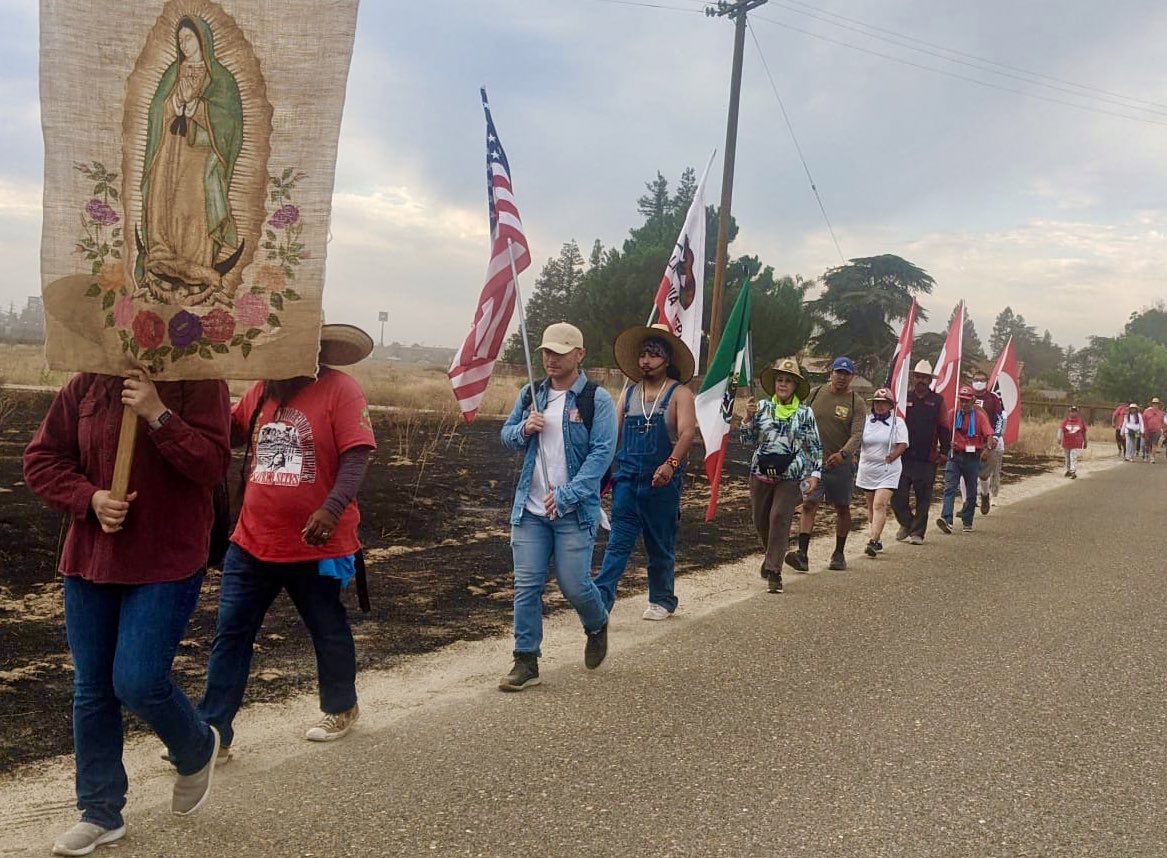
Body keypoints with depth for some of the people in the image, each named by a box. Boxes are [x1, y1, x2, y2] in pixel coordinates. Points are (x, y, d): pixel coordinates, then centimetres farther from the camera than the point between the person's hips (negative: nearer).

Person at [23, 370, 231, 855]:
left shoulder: (200, 386, -9)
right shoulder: (85, 386, 3)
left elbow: (213, 465, -19)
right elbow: (41, 459, 4)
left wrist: (158, 414, -27)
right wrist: (90, 498, -12)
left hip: (167, 562, -5)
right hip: (89, 560, 5)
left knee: (137, 682, -10)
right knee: (91, 689, 10)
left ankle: (197, 752, 23)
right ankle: (101, 812, 26)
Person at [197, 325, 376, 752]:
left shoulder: (339, 388, -12)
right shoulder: (262, 389, 7)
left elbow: (356, 457, -19)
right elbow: (232, 431, 21)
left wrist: (332, 508, -32)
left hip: (316, 545, -5)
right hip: (252, 543, 5)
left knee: (328, 632, 15)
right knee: (230, 636, 5)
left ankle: (341, 708, 38)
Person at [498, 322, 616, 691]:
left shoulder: (597, 399, -7)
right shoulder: (530, 395, 9)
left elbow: (602, 453, -13)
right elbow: (506, 436, 16)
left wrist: (565, 495, -20)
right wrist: (523, 429, -9)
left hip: (574, 511, -4)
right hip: (530, 509, 4)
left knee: (574, 585, -1)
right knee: (527, 585, 2)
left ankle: (597, 627, 32)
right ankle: (526, 661, 12)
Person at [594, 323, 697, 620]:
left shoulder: (679, 394, -2)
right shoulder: (631, 393, 12)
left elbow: (687, 432, -17)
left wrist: (671, 464, -33)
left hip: (662, 482, -3)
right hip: (627, 478, 3)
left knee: (661, 546, 10)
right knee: (619, 542, -3)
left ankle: (662, 601, 24)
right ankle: (601, 598, -10)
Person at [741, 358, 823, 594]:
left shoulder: (805, 413, 2)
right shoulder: (762, 407, 4)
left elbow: (815, 447, 6)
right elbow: (747, 440, 4)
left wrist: (815, 474, -2)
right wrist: (748, 417, -11)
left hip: (791, 477, -2)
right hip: (761, 474, 3)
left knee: (780, 518, -14)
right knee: (761, 521, 11)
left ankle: (773, 571, -6)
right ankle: (773, 554, 41)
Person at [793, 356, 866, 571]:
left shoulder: (856, 404, -4)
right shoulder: (815, 394, 3)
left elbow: (857, 435, -16)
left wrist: (843, 453, -33)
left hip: (841, 463, 0)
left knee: (842, 508, 10)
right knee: (809, 505, -11)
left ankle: (839, 554, 25)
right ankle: (802, 554, -16)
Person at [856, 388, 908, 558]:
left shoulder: (897, 423, 1)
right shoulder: (866, 422, 9)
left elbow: (902, 444, -8)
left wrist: (891, 457, -24)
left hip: (888, 471, -4)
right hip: (867, 470, 4)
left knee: (880, 505, -17)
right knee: (871, 506, 12)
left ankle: (873, 541, -22)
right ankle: (878, 539, 26)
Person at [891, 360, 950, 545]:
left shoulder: (937, 401, 4)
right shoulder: (904, 398, 6)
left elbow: (944, 429, 4)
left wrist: (944, 451, -1)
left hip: (927, 459, -1)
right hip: (903, 457, 1)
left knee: (923, 498, 5)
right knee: (898, 496, 0)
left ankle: (917, 532, 15)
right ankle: (906, 523, 23)